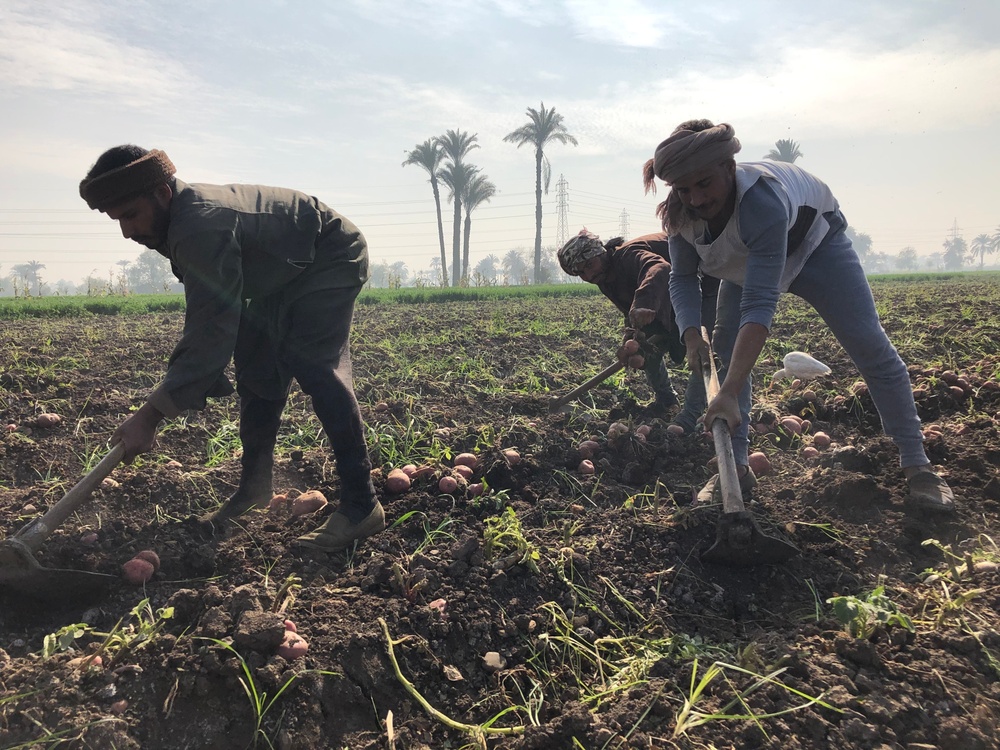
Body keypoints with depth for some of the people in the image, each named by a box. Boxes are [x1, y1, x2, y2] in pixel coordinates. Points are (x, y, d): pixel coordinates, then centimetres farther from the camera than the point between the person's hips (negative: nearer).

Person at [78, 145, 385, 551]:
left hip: (333, 256, -10)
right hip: (288, 271, 10)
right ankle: (254, 485, 16)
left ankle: (360, 505, -24)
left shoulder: (203, 227, -34)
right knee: (255, 365, 6)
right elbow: (206, 319, 8)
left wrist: (149, 416, -35)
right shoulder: (183, 218, -2)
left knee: (312, 362, -24)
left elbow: (211, 329, -38)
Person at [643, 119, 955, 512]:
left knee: (869, 345, -8)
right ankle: (735, 467, -3)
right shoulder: (679, 214, -30)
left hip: (812, 241, -4)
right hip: (746, 262, 5)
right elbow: (682, 278, -16)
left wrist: (729, 393, -59)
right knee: (725, 350, -10)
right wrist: (691, 334, -35)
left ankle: (916, 465, 5)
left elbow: (760, 303, -53)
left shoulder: (761, 200, -47)